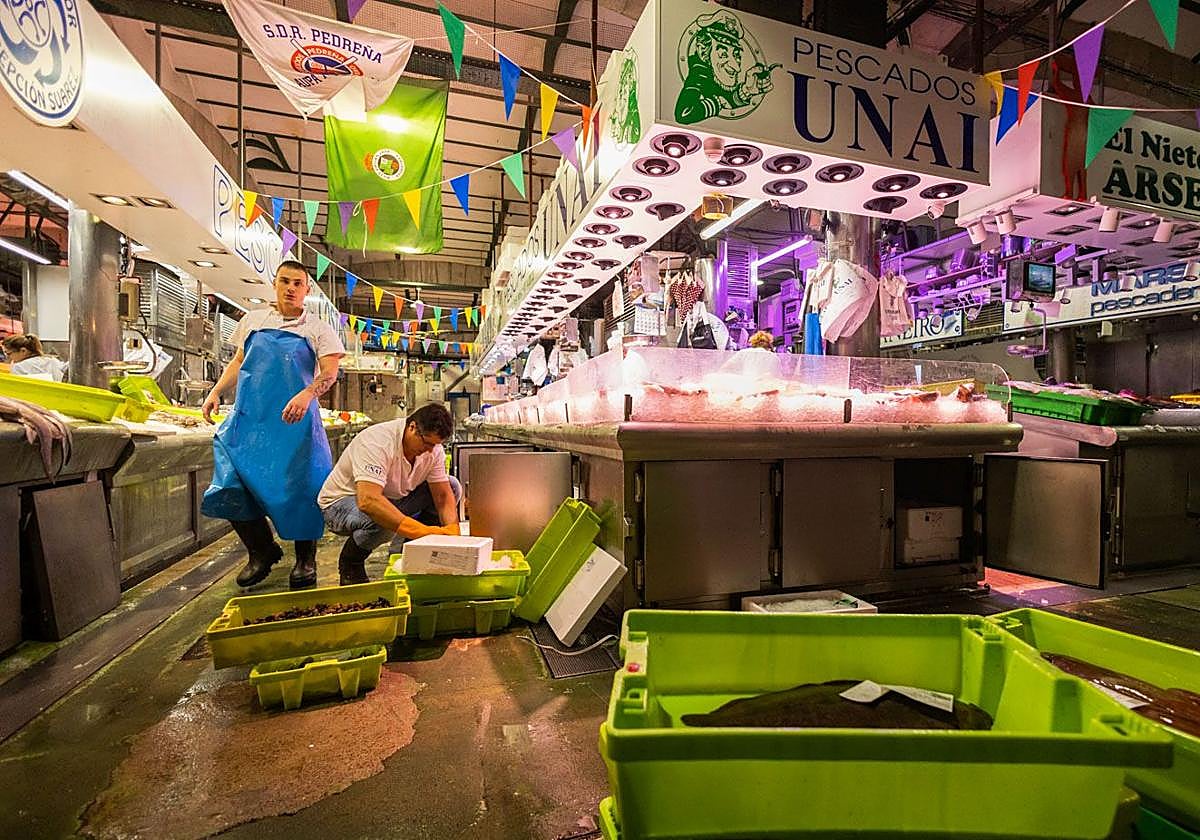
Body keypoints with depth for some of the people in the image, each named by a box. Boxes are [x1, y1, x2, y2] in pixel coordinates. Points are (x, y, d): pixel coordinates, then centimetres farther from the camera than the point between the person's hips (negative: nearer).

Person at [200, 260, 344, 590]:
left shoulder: (318, 329, 5)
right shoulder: (253, 321, 15)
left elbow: (330, 371, -9)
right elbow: (238, 362, 24)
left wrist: (308, 394, -27)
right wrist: (216, 392, 10)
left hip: (296, 420, -3)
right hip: (249, 418, 4)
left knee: (300, 489, -4)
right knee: (231, 486, -1)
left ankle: (305, 560, 14)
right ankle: (262, 551, 20)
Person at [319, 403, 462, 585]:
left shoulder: (434, 448, -12)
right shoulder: (378, 443, -33)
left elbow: (443, 496, -10)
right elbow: (368, 501, -45)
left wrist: (452, 533, -28)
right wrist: (423, 531, -49)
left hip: (393, 499, 7)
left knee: (453, 487, -8)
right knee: (380, 519, -40)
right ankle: (350, 563, -6)